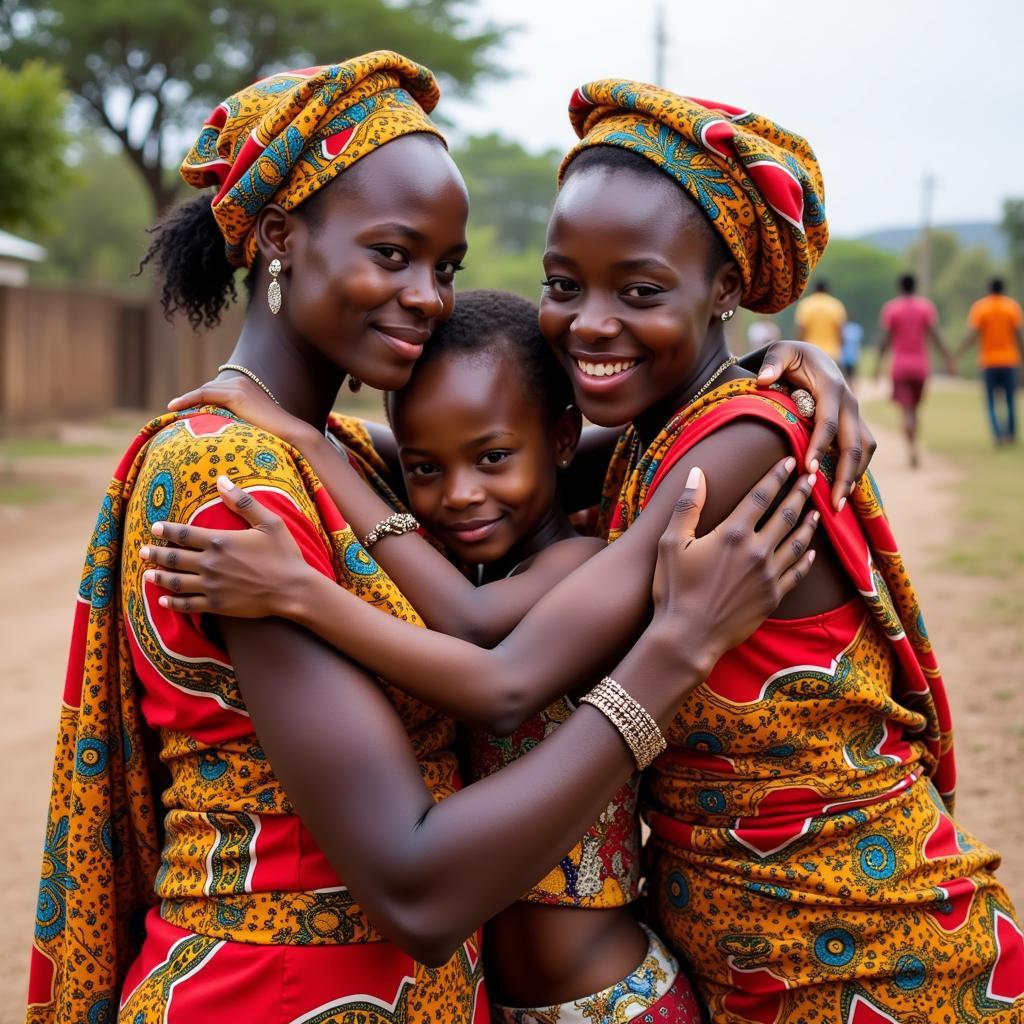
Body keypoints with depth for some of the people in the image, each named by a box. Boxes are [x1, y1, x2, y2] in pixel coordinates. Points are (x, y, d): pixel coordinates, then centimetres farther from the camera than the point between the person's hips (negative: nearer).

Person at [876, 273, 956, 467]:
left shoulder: (890, 308, -1)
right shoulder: (926, 306, 2)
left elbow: (884, 338, -5)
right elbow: (934, 335, -7)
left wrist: (878, 363, 2)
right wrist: (948, 359, -5)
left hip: (899, 365, -2)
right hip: (921, 365, 2)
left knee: (906, 410, -8)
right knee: (913, 408, 17)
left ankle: (913, 450, -25)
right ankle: (912, 449, 21)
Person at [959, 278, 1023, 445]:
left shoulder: (980, 307, 0)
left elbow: (973, 334, -9)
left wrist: (958, 354, -5)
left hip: (988, 361, 0)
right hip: (1009, 360, 0)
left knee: (992, 401, 4)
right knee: (1010, 399, 12)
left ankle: (998, 434, -13)